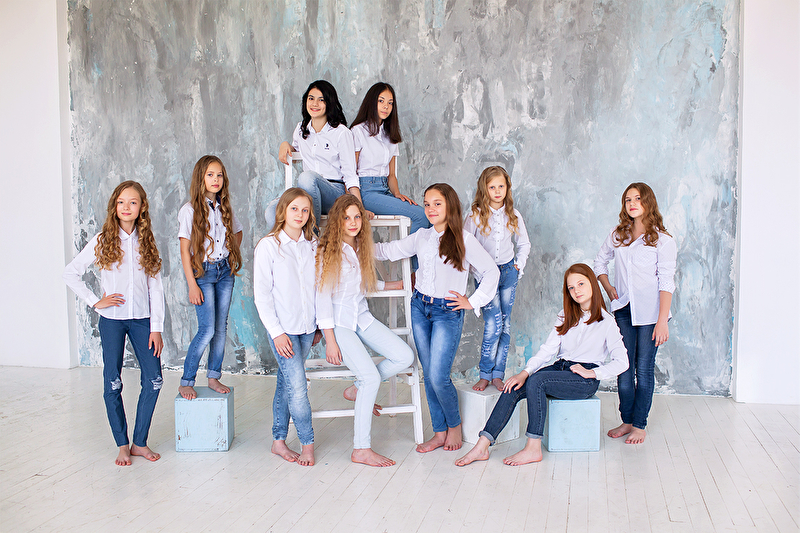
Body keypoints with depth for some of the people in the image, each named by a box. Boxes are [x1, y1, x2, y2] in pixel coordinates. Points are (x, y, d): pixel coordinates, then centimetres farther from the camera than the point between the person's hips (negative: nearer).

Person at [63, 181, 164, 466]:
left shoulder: (147, 242, 5)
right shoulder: (102, 240, -1)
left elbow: (155, 287, 4)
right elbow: (71, 273, 2)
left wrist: (156, 327, -1)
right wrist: (94, 301, -6)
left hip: (142, 319, 2)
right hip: (112, 319, -2)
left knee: (154, 380, 0)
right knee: (113, 383, 2)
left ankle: (140, 442, 14)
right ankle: (122, 445, 16)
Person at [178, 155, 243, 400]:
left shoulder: (225, 208, 7)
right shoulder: (190, 210, -8)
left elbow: (237, 233, 26)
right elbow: (185, 250, -9)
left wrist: (232, 255, 9)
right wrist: (192, 285, -13)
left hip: (225, 271, 5)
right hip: (202, 271, -5)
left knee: (221, 327, 7)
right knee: (207, 330, -11)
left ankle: (214, 377, 20)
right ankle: (186, 382, 2)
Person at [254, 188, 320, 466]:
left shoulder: (313, 245, 7)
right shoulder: (268, 246, -6)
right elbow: (262, 294, -7)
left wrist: (318, 325, 12)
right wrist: (277, 332, -12)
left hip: (307, 328, 4)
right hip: (283, 329, -4)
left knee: (286, 384, 13)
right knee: (298, 388, -8)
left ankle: (279, 441, 23)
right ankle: (308, 443, 8)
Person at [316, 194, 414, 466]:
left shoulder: (362, 247, 8)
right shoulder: (327, 251, -11)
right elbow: (323, 297, -13)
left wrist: (397, 284, 23)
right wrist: (330, 340, -15)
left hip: (363, 318, 7)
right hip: (339, 322, -7)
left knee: (405, 356, -8)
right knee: (371, 376, -19)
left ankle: (357, 389, 12)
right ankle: (361, 449, -10)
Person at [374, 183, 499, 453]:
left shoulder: (464, 239, -6)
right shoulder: (421, 237, 7)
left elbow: (492, 271, -1)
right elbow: (388, 251, 14)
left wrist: (472, 301, -2)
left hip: (448, 312, -5)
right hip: (420, 308, 5)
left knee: (438, 377, -10)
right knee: (428, 375, 7)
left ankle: (454, 424, 15)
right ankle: (440, 432, 18)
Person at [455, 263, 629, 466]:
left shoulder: (606, 322, -2)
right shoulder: (565, 316, 13)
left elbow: (622, 362, -5)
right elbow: (548, 349, 5)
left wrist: (592, 372, -14)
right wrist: (525, 372, -8)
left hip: (585, 380, -5)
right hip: (560, 369, 5)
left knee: (536, 381, -32)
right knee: (514, 388, -19)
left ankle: (533, 449, -27)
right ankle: (482, 446, -25)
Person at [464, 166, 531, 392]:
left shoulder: (513, 215, 3)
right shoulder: (476, 215, -8)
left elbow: (524, 243, 17)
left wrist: (519, 265, 7)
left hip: (508, 272, 4)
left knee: (506, 324, 5)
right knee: (494, 324, -13)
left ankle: (498, 374, 12)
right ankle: (485, 374, 1)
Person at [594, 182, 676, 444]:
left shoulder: (662, 240, -4)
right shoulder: (617, 235, 9)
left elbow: (666, 283, -8)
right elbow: (600, 262, 24)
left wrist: (662, 320, -15)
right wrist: (607, 287, 7)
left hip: (650, 312, -4)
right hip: (624, 309, 4)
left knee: (644, 369, 1)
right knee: (624, 367, 6)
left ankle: (640, 425, 12)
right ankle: (626, 420, 19)